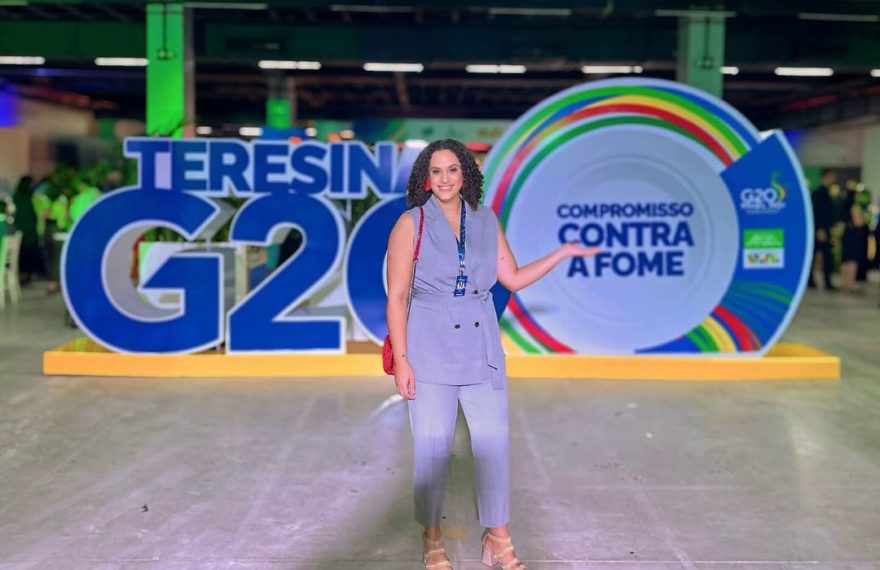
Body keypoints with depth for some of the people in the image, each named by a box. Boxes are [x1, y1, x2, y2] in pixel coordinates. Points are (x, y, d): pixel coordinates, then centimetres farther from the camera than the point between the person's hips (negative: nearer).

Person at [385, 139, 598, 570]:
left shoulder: (486, 222, 8)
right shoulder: (412, 223, -4)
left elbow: (514, 278, 13)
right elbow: (396, 296, -6)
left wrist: (563, 253, 7)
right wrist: (401, 360, -10)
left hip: (481, 351, 3)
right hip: (431, 350, -3)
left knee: (493, 443, 4)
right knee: (432, 449, 3)